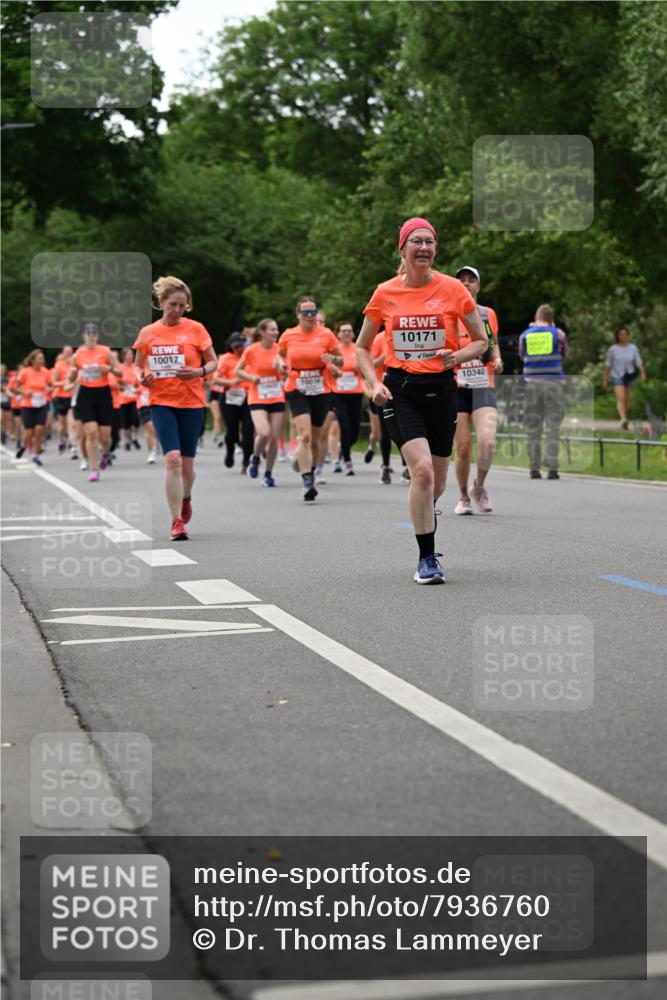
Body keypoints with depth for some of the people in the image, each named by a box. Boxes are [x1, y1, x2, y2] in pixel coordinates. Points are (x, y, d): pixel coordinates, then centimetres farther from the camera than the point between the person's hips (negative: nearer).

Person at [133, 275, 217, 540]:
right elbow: (138, 366, 14)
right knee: (172, 459, -15)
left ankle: (186, 499, 40)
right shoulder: (147, 333, 3)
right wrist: (142, 377, -9)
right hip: (162, 402, 0)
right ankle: (177, 521, -11)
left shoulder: (196, 329, -1)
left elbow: (213, 362, 4)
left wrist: (199, 372, -16)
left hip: (192, 403, 0)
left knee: (186, 463, 6)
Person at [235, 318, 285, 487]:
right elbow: (238, 371, 6)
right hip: (257, 399, -3)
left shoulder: (279, 349, 1)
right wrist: (251, 377, -11)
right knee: (264, 433, -22)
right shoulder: (251, 350, -5)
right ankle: (255, 458, 9)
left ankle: (268, 474, 15)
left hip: (277, 398, 3)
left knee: (274, 437, 0)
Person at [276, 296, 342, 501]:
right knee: (304, 435, -18)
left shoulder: (326, 334, -1)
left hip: (321, 392, 1)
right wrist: (281, 364, -4)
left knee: (316, 438, 12)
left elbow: (340, 360, 6)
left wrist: (333, 358, -16)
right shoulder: (288, 335, 1)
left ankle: (311, 473, 34)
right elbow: (279, 355, 18)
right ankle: (307, 483, -23)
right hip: (297, 392, -1)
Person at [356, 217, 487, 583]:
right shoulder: (385, 293, 1)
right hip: (400, 389, -1)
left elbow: (481, 341, 6)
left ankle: (424, 516, 45)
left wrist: (456, 357, -13)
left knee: (435, 483, 9)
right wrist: (375, 384, -4)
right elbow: (362, 347, 11)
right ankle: (427, 559, -10)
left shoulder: (452, 289, -1)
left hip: (440, 389, 1)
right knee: (422, 470, -20)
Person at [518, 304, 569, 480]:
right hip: (554, 384, -1)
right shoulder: (558, 334, 1)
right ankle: (552, 468, -6)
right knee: (553, 426, 1)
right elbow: (565, 354, 15)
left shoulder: (525, 335, 5)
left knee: (532, 427, 6)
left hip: (532, 384, 2)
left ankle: (534, 468, 3)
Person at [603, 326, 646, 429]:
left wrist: (642, 372, -22)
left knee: (627, 400, 10)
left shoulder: (633, 348, 2)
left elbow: (638, 361, -5)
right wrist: (605, 379, 5)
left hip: (629, 377, 3)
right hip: (617, 376, -3)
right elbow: (608, 365, 3)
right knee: (620, 399, -19)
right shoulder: (613, 349, -2)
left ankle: (625, 418, 24)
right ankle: (623, 420, -33)